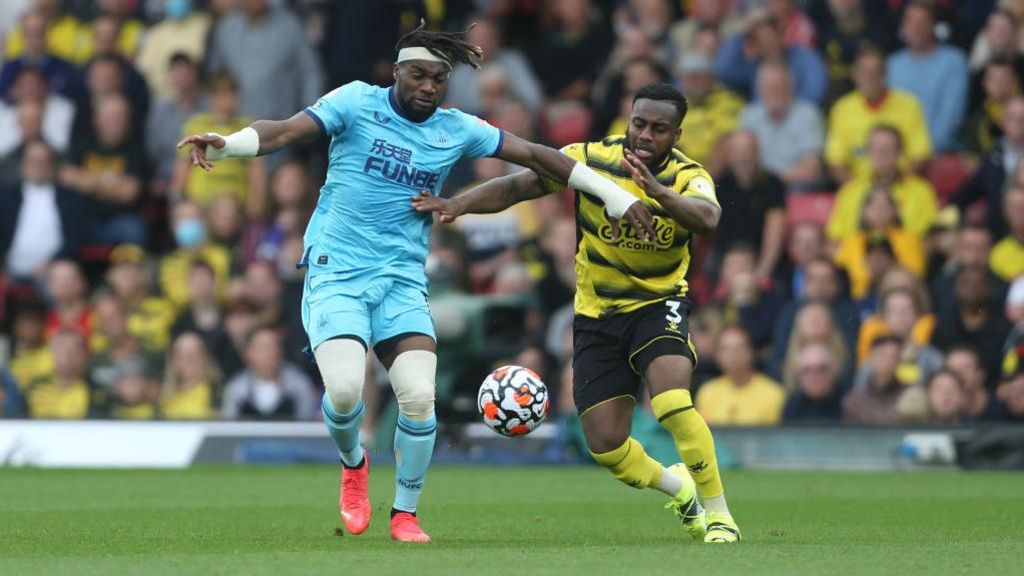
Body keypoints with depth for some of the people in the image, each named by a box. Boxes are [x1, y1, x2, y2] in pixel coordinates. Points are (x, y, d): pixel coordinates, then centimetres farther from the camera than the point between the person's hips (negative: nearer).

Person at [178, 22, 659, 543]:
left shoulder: (456, 130, 6)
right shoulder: (357, 102, -3)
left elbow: (536, 156, 9)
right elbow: (285, 131, -15)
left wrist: (617, 197, 7)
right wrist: (225, 144, -34)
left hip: (402, 281, 3)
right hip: (336, 272, -3)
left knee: (418, 397, -15)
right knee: (344, 388, -23)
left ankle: (405, 514, 7)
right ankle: (353, 466, 13)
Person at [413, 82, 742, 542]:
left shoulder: (688, 177, -14)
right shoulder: (592, 159, -9)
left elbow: (707, 217, -37)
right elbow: (517, 186, -7)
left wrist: (657, 190, -54)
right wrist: (460, 203, -23)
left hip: (658, 305, -3)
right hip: (596, 315, 3)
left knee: (672, 404, -30)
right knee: (605, 446, -1)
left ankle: (719, 515, -13)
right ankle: (676, 486, 31)